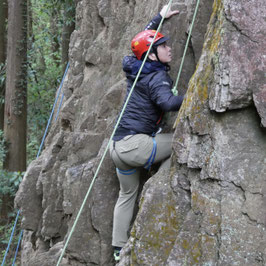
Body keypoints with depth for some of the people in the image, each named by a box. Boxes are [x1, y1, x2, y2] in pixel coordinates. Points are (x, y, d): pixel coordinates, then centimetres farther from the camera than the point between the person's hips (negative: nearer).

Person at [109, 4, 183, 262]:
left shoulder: (135, 68, 13)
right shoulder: (157, 77, -10)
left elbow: (142, 39, 33)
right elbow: (167, 102, -30)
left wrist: (159, 17, 40)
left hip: (117, 146, 9)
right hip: (135, 144, -9)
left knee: (127, 194, 22)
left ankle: (119, 248, 25)